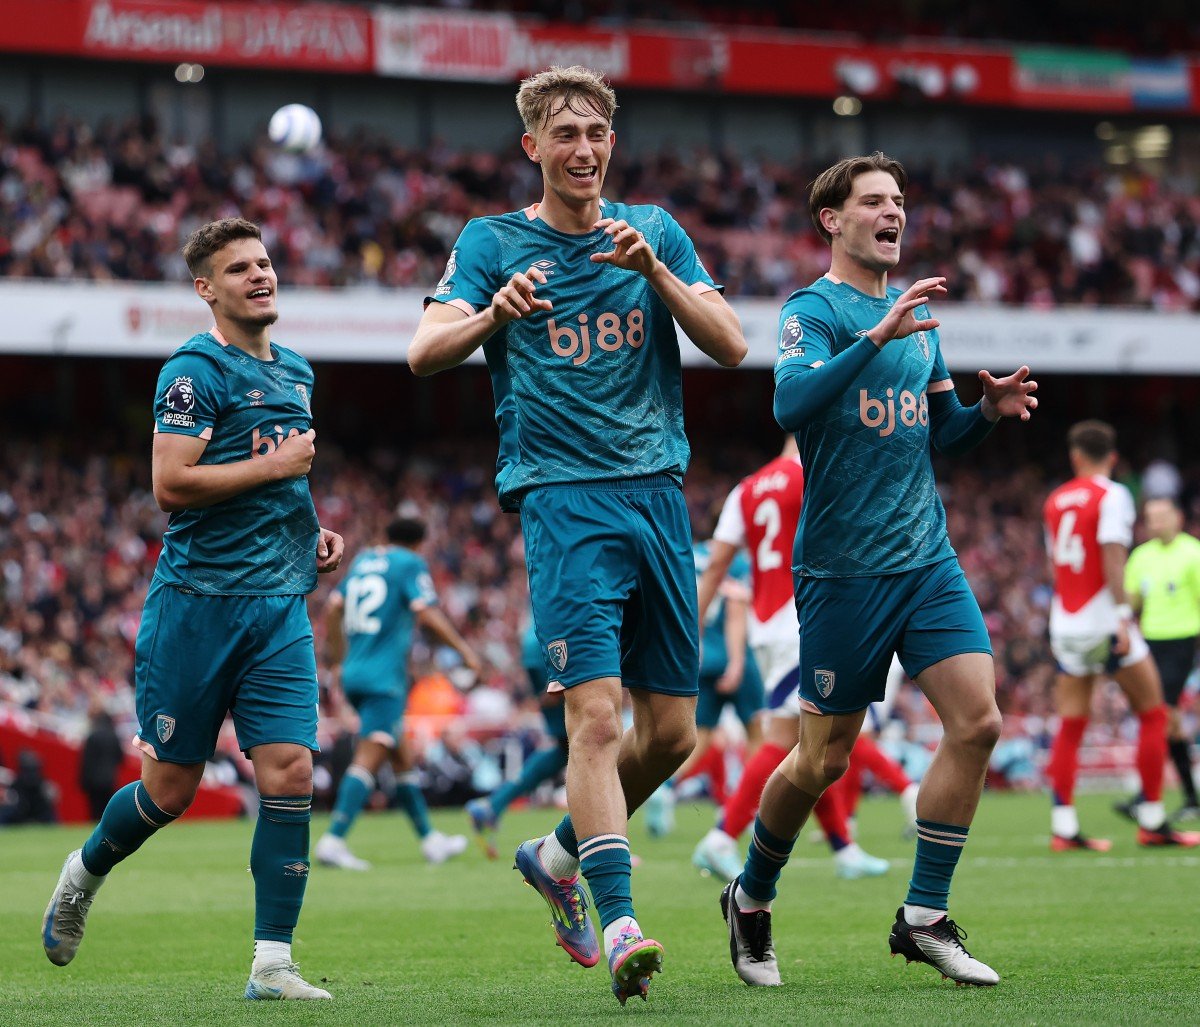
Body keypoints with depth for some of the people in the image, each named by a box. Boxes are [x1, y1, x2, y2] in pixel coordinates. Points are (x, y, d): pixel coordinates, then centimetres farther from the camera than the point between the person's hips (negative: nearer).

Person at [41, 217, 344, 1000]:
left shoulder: (296, 372, 18)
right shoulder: (196, 370, -8)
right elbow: (172, 485, -18)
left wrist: (313, 528, 15)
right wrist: (276, 467, -14)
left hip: (281, 605, 6)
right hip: (197, 602, -6)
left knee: (290, 774, -8)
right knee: (171, 788, 1)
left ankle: (273, 963, -5)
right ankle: (85, 872, 32)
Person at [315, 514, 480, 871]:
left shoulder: (363, 560, 17)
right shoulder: (411, 564, -2)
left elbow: (333, 607, 13)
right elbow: (427, 614, -13)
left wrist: (338, 657, 23)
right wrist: (465, 650, -5)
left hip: (354, 672, 8)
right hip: (384, 676, -8)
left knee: (401, 757, 15)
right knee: (369, 758, -14)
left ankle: (430, 839, 22)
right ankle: (333, 840, -26)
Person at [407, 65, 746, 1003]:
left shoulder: (655, 231, 13)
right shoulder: (493, 241, 4)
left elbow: (731, 346, 3)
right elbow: (426, 352, -9)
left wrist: (653, 270, -12)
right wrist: (495, 312, -29)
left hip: (658, 493, 4)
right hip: (563, 498, -4)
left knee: (672, 731, 6)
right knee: (597, 713, -18)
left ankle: (560, 855, 30)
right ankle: (619, 924, -21)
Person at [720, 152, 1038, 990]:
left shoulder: (916, 314, 14)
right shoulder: (814, 309, -7)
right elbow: (791, 402, -26)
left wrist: (987, 410, 2)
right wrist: (877, 337, -35)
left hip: (927, 557, 6)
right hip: (843, 566, -6)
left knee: (977, 721, -9)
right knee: (825, 758, 1)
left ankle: (925, 919, 1)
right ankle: (751, 902, 25)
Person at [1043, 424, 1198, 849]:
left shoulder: (1055, 500, 11)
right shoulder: (1112, 496, -8)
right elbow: (1112, 557, -18)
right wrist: (1123, 615, -22)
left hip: (1065, 623, 6)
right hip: (1103, 621, -6)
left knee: (1070, 726, 5)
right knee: (1153, 713, 5)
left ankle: (1063, 826, -3)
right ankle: (1152, 822, 3)